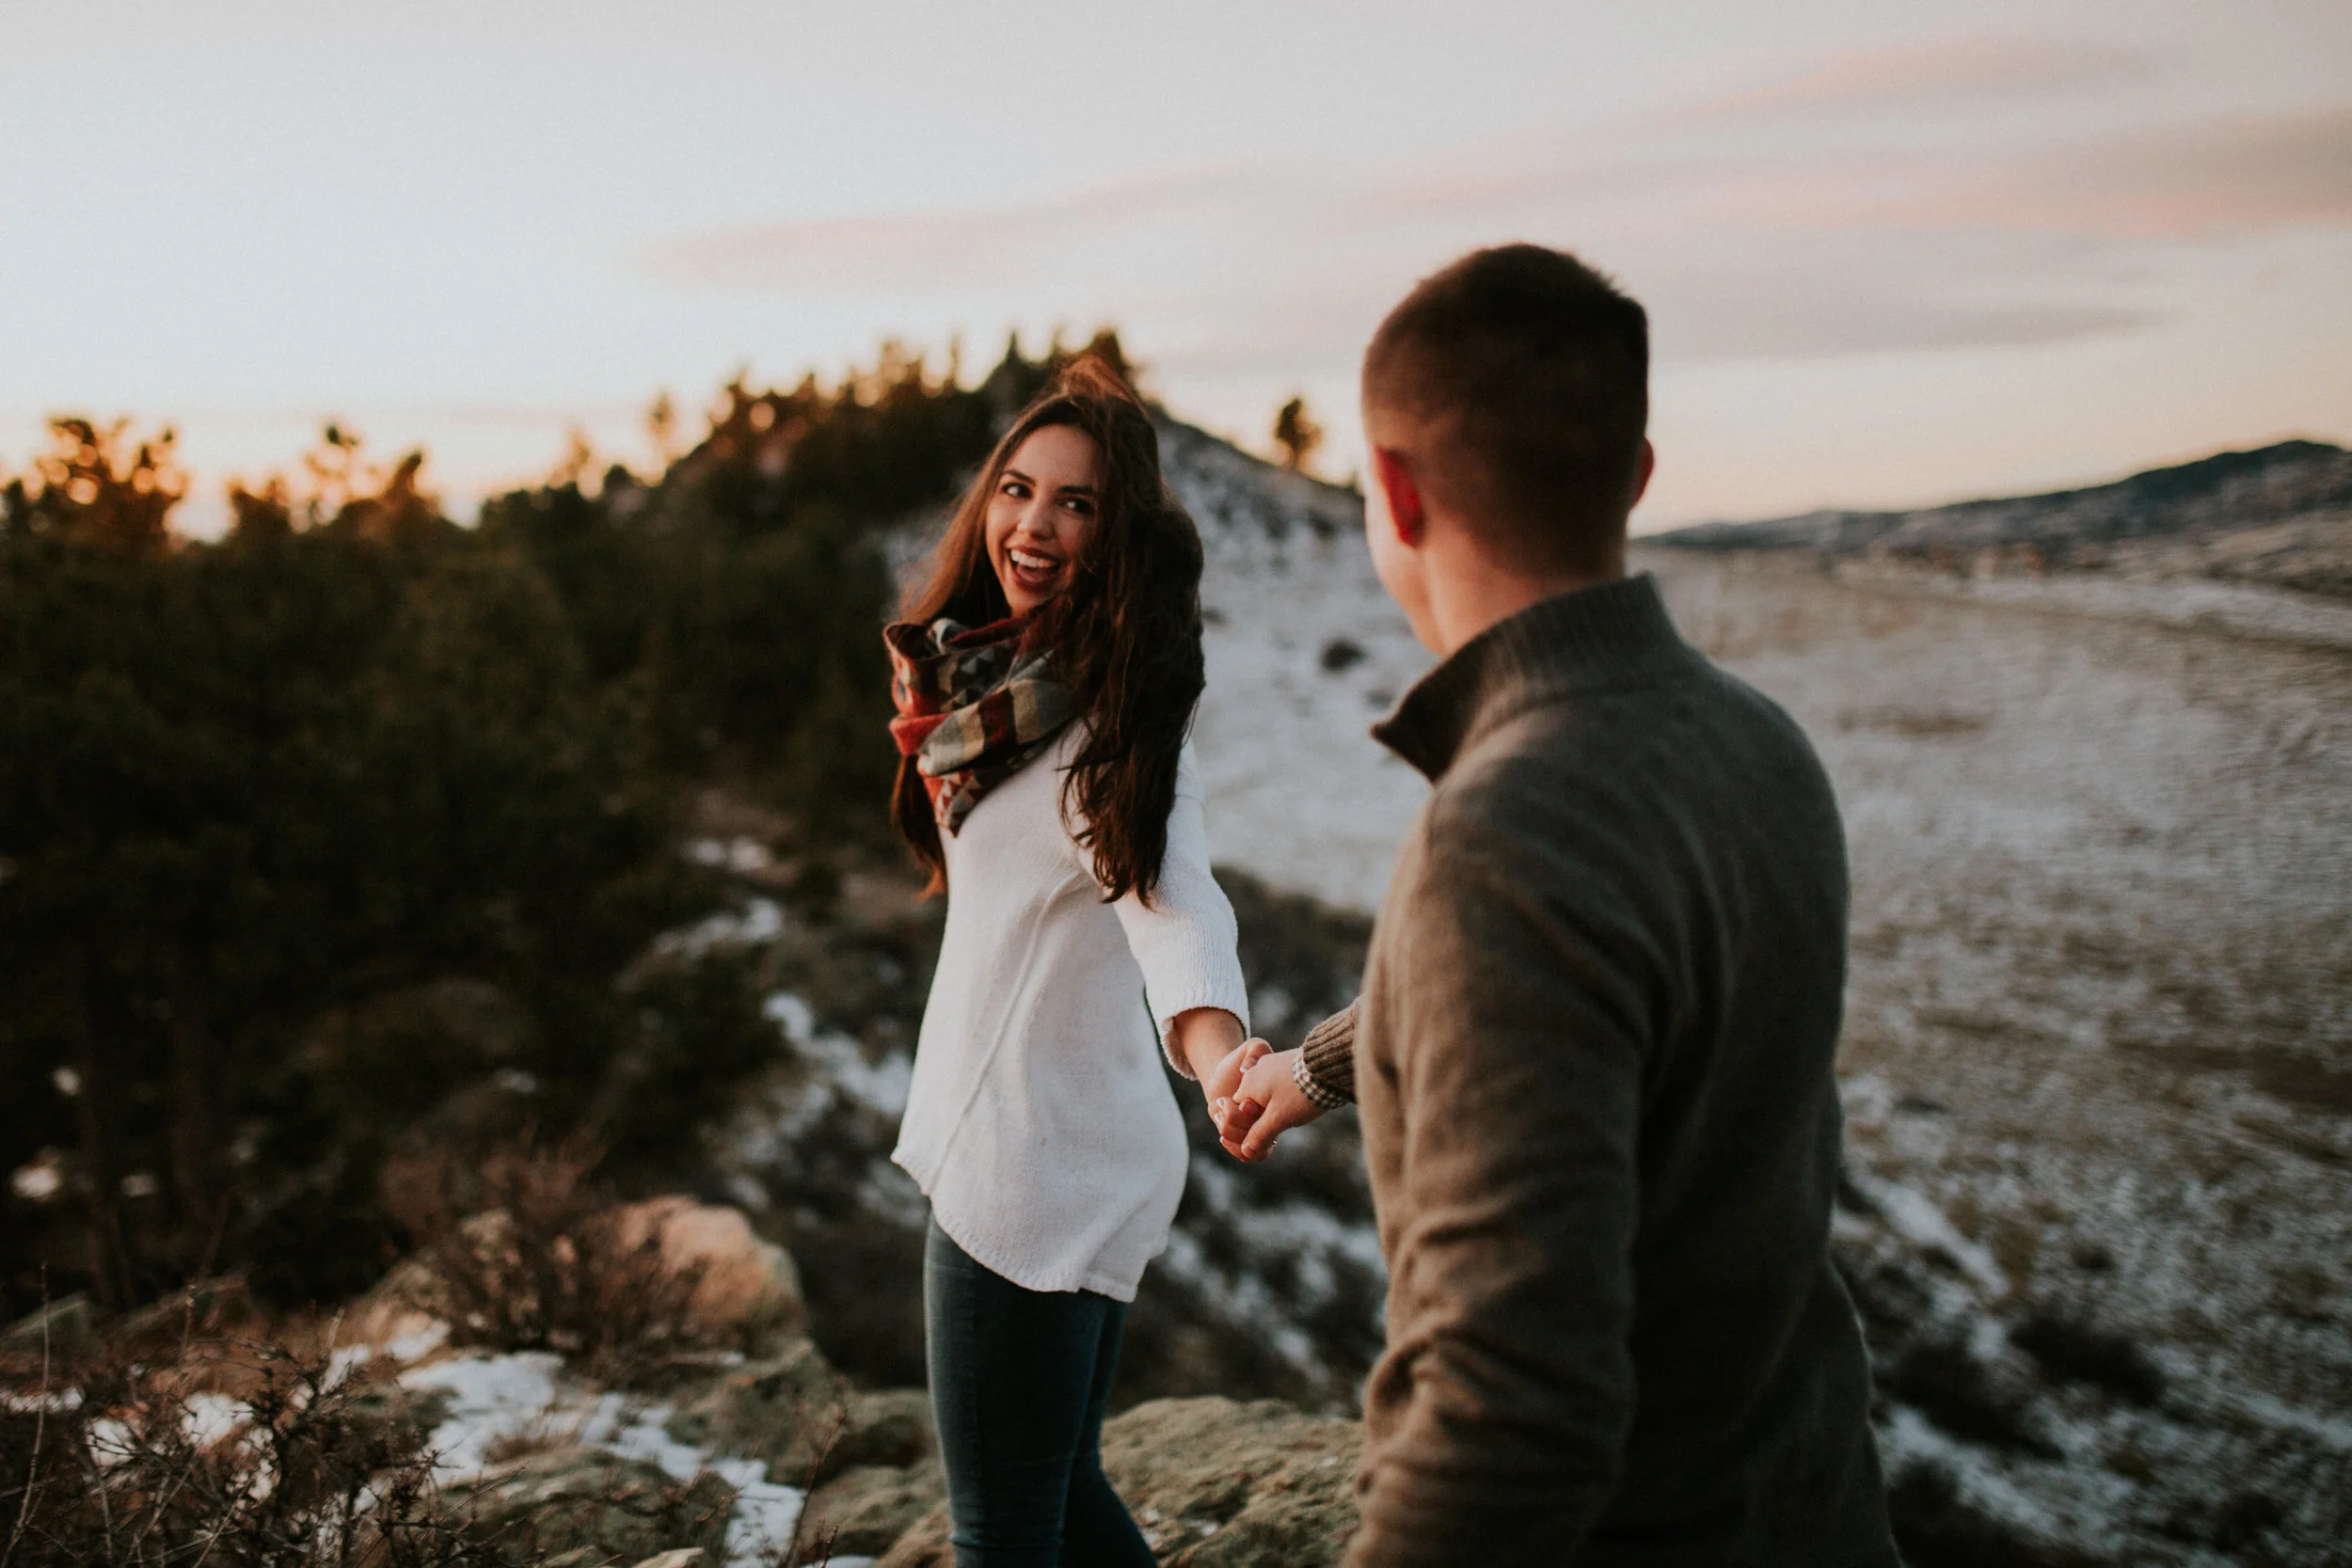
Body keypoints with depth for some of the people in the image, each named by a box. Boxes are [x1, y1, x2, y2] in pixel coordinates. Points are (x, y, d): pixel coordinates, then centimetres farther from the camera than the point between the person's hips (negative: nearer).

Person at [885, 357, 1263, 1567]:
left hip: (1038, 1155, -9)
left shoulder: (1112, 715, -17)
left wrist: (1215, 1044, -51)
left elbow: (1168, 898, -35)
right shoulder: (991, 676, 10)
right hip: (1009, 1137, 9)